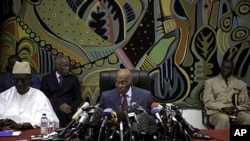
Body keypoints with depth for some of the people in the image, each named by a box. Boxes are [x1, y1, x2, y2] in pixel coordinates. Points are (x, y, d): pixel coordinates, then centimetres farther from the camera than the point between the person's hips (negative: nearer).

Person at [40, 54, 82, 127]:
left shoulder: (73, 79, 16)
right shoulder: (46, 79, 14)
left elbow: (78, 99, 13)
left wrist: (71, 107, -10)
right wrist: (58, 107, -13)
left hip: (68, 112, 2)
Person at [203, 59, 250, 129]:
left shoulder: (241, 84, 19)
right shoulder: (210, 82, 12)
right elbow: (208, 102, 1)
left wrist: (237, 108, -8)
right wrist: (223, 108, -17)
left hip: (236, 112, 2)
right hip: (217, 112, -2)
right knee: (224, 119, -37)